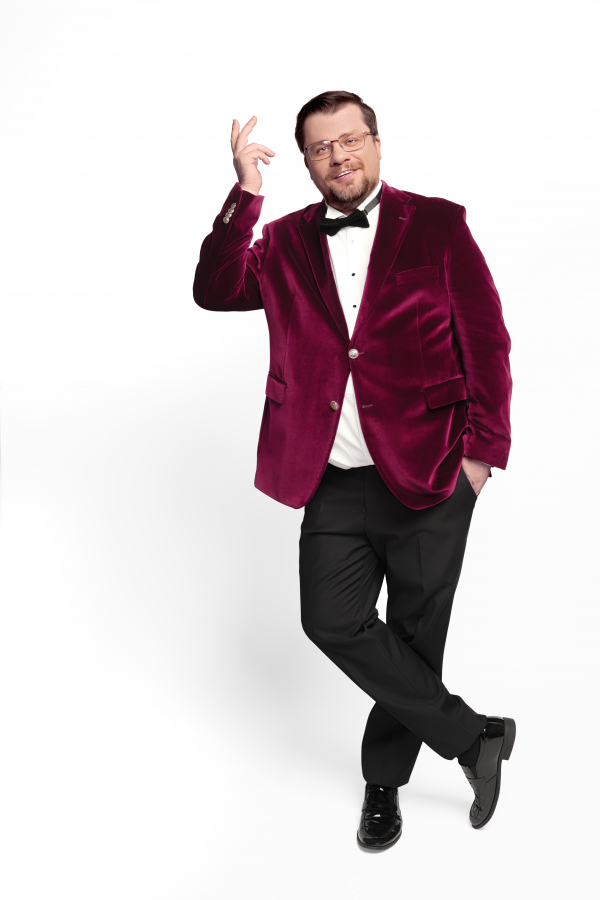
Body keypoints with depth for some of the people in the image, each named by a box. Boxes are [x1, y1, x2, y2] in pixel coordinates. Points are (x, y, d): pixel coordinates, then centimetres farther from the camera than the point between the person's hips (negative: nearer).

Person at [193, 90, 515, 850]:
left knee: (414, 636, 8)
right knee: (331, 620, -4)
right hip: (334, 482, 3)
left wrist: (483, 450, -7)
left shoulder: (437, 224, 1)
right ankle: (472, 736, 13)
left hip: (428, 474, -2)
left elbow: (486, 340, -1)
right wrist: (243, 195, -13)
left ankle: (384, 779, 31)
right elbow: (215, 291, -4)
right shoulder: (287, 242, 9)